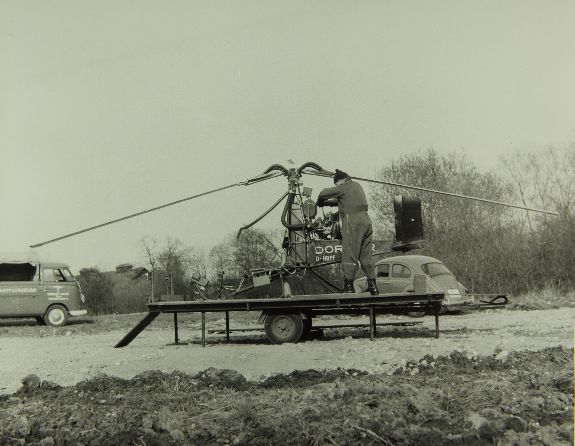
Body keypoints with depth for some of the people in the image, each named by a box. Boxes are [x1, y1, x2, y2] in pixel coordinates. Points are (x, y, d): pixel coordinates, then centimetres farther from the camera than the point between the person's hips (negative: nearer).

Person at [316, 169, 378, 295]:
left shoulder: (344, 187, -4)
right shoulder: (357, 185, 22)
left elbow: (323, 194, -2)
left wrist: (320, 203, 17)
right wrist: (329, 202, 26)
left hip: (352, 221, -8)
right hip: (365, 219, 8)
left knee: (349, 254, -3)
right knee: (366, 254, 11)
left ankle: (348, 285, -3)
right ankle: (372, 284, 11)